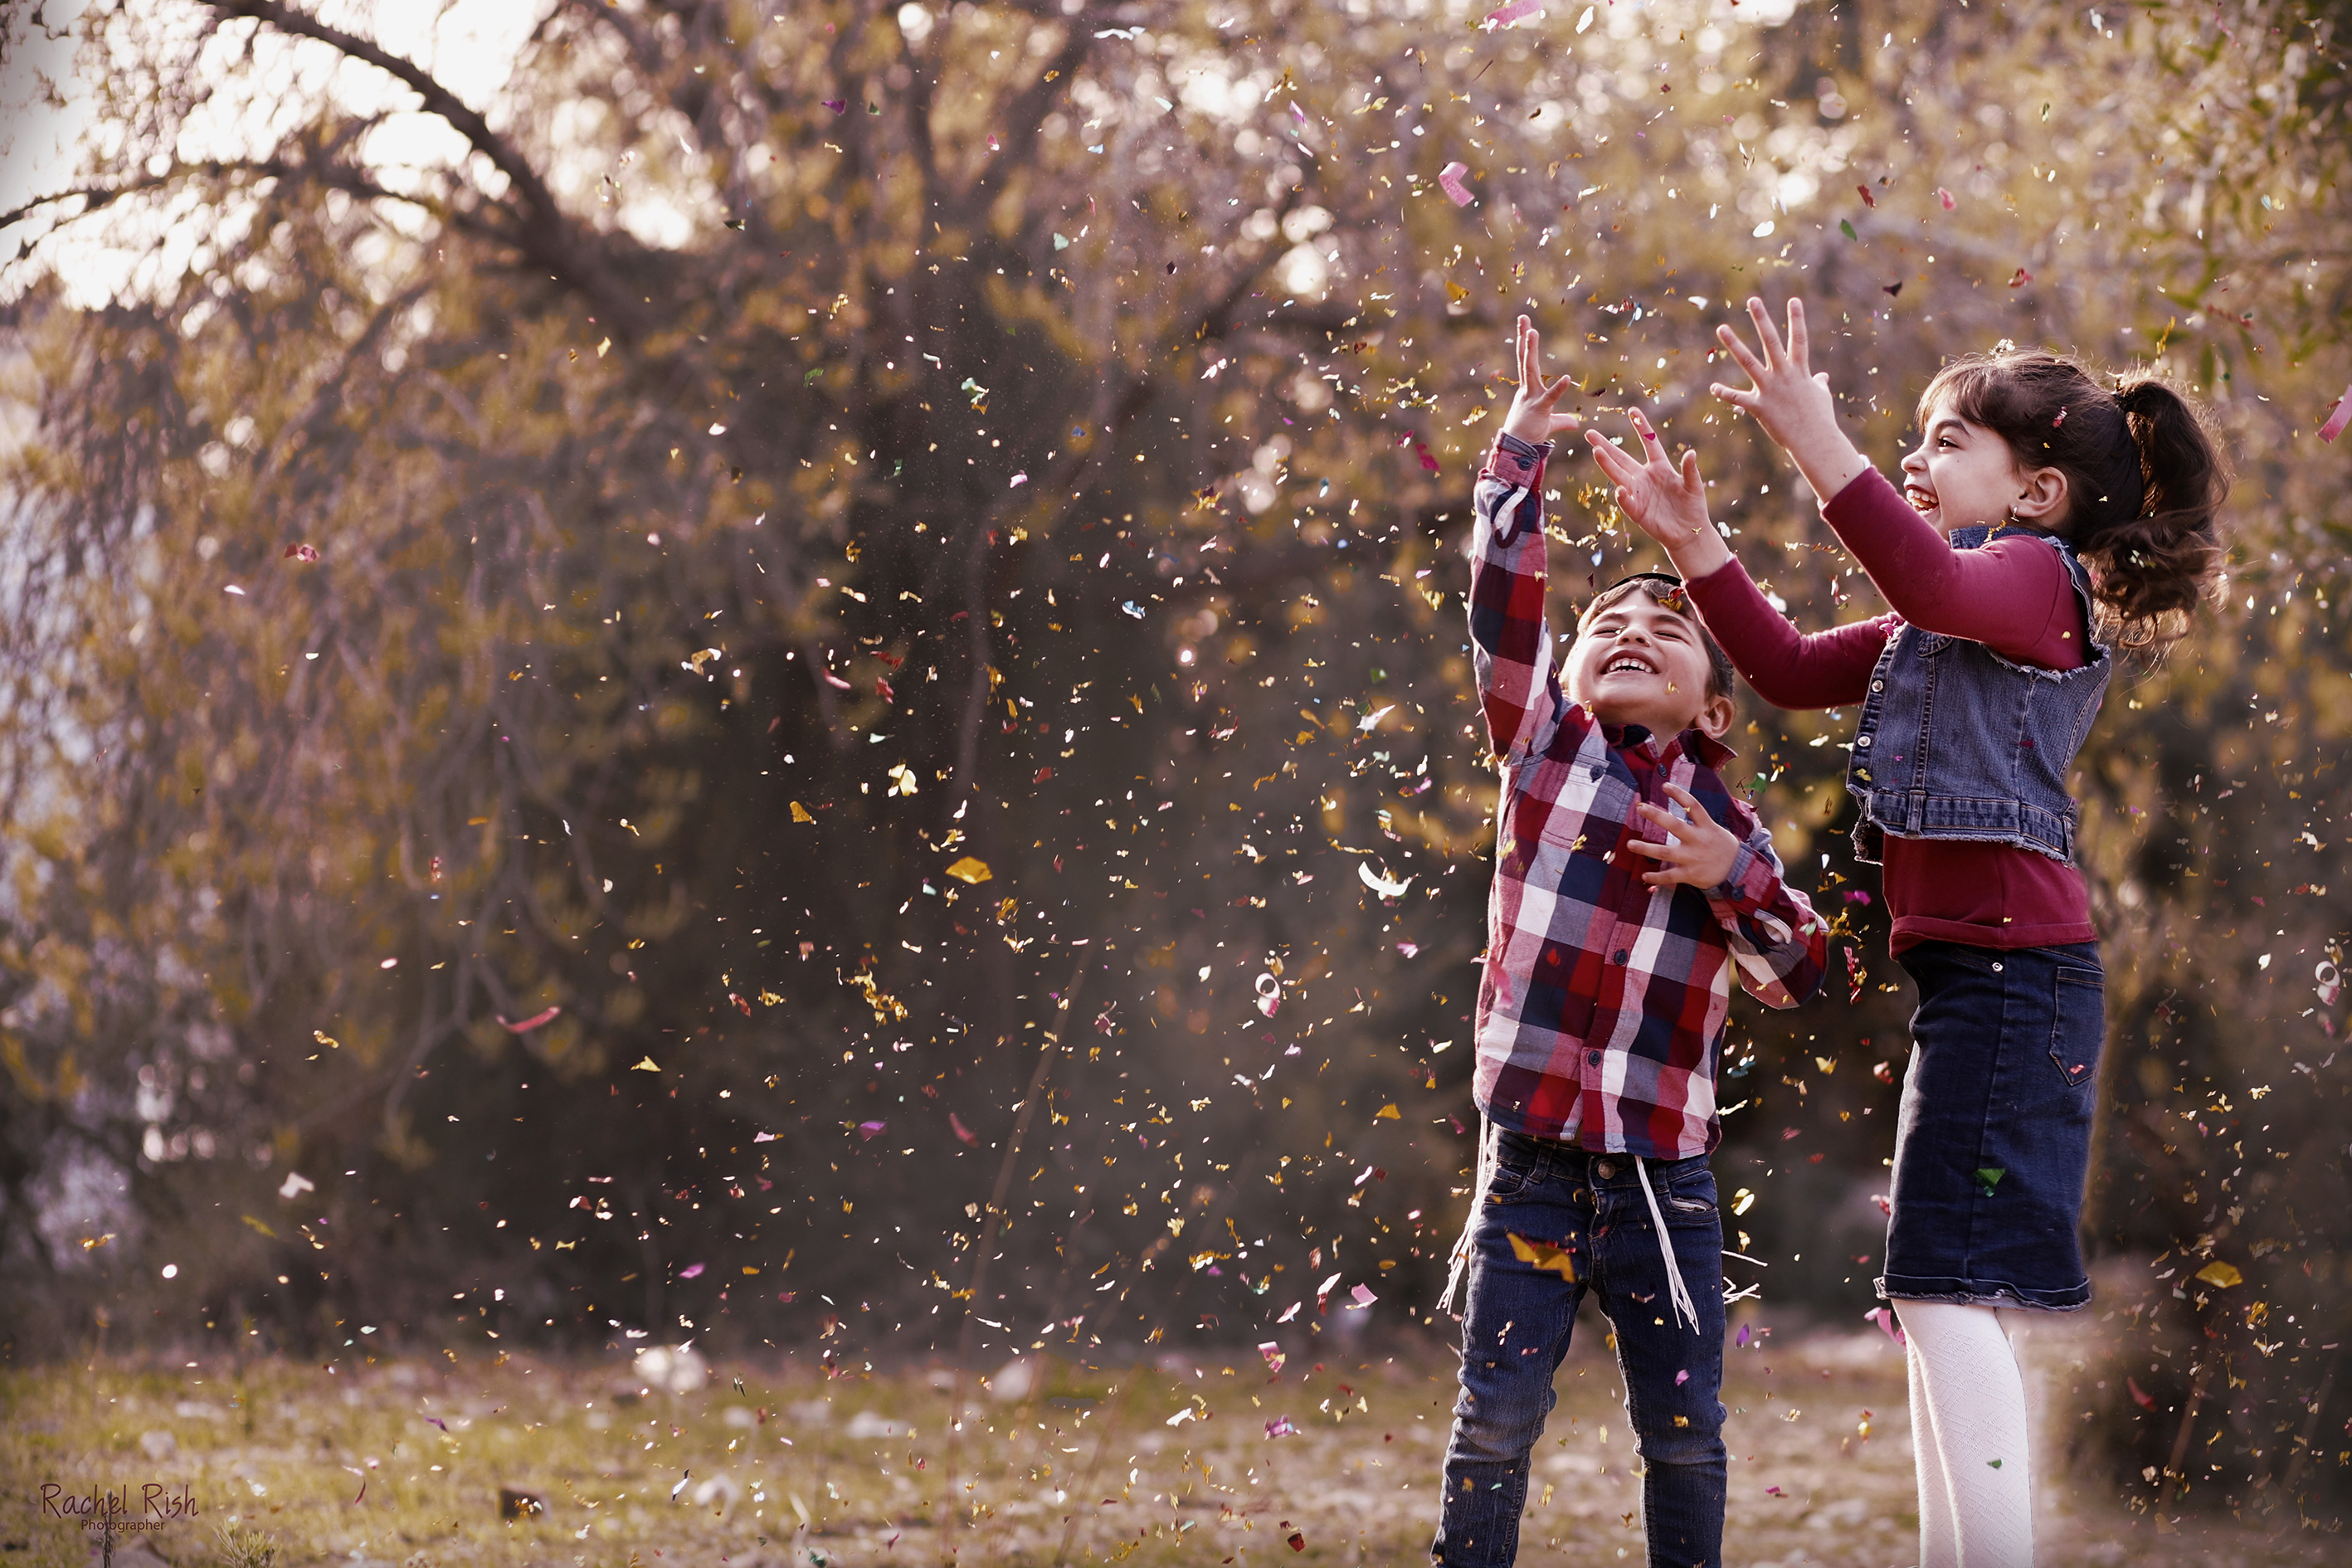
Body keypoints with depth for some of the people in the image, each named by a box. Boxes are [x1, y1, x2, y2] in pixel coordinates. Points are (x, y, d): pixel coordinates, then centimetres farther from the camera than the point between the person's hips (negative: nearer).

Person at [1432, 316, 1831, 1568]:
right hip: (1532, 1149, -2)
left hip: (1664, 1168, 2)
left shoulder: (1727, 827, 11)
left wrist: (1732, 878, -7)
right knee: (1495, 1417, -1)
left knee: (1684, 1431, 6)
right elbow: (1504, 603, -4)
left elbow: (1804, 977, 8)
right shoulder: (1545, 747, 6)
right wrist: (1520, 456, -8)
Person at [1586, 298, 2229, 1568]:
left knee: (1948, 1287, -17)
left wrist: (1818, 446, -34)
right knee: (1942, 1299, 11)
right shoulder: (1950, 622, 25)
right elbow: (1793, 670, 23)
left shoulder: (2039, 575, -5)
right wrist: (1692, 544, 14)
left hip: (2008, 966, -11)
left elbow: (1934, 583, -29)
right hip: (1978, 976, 11)